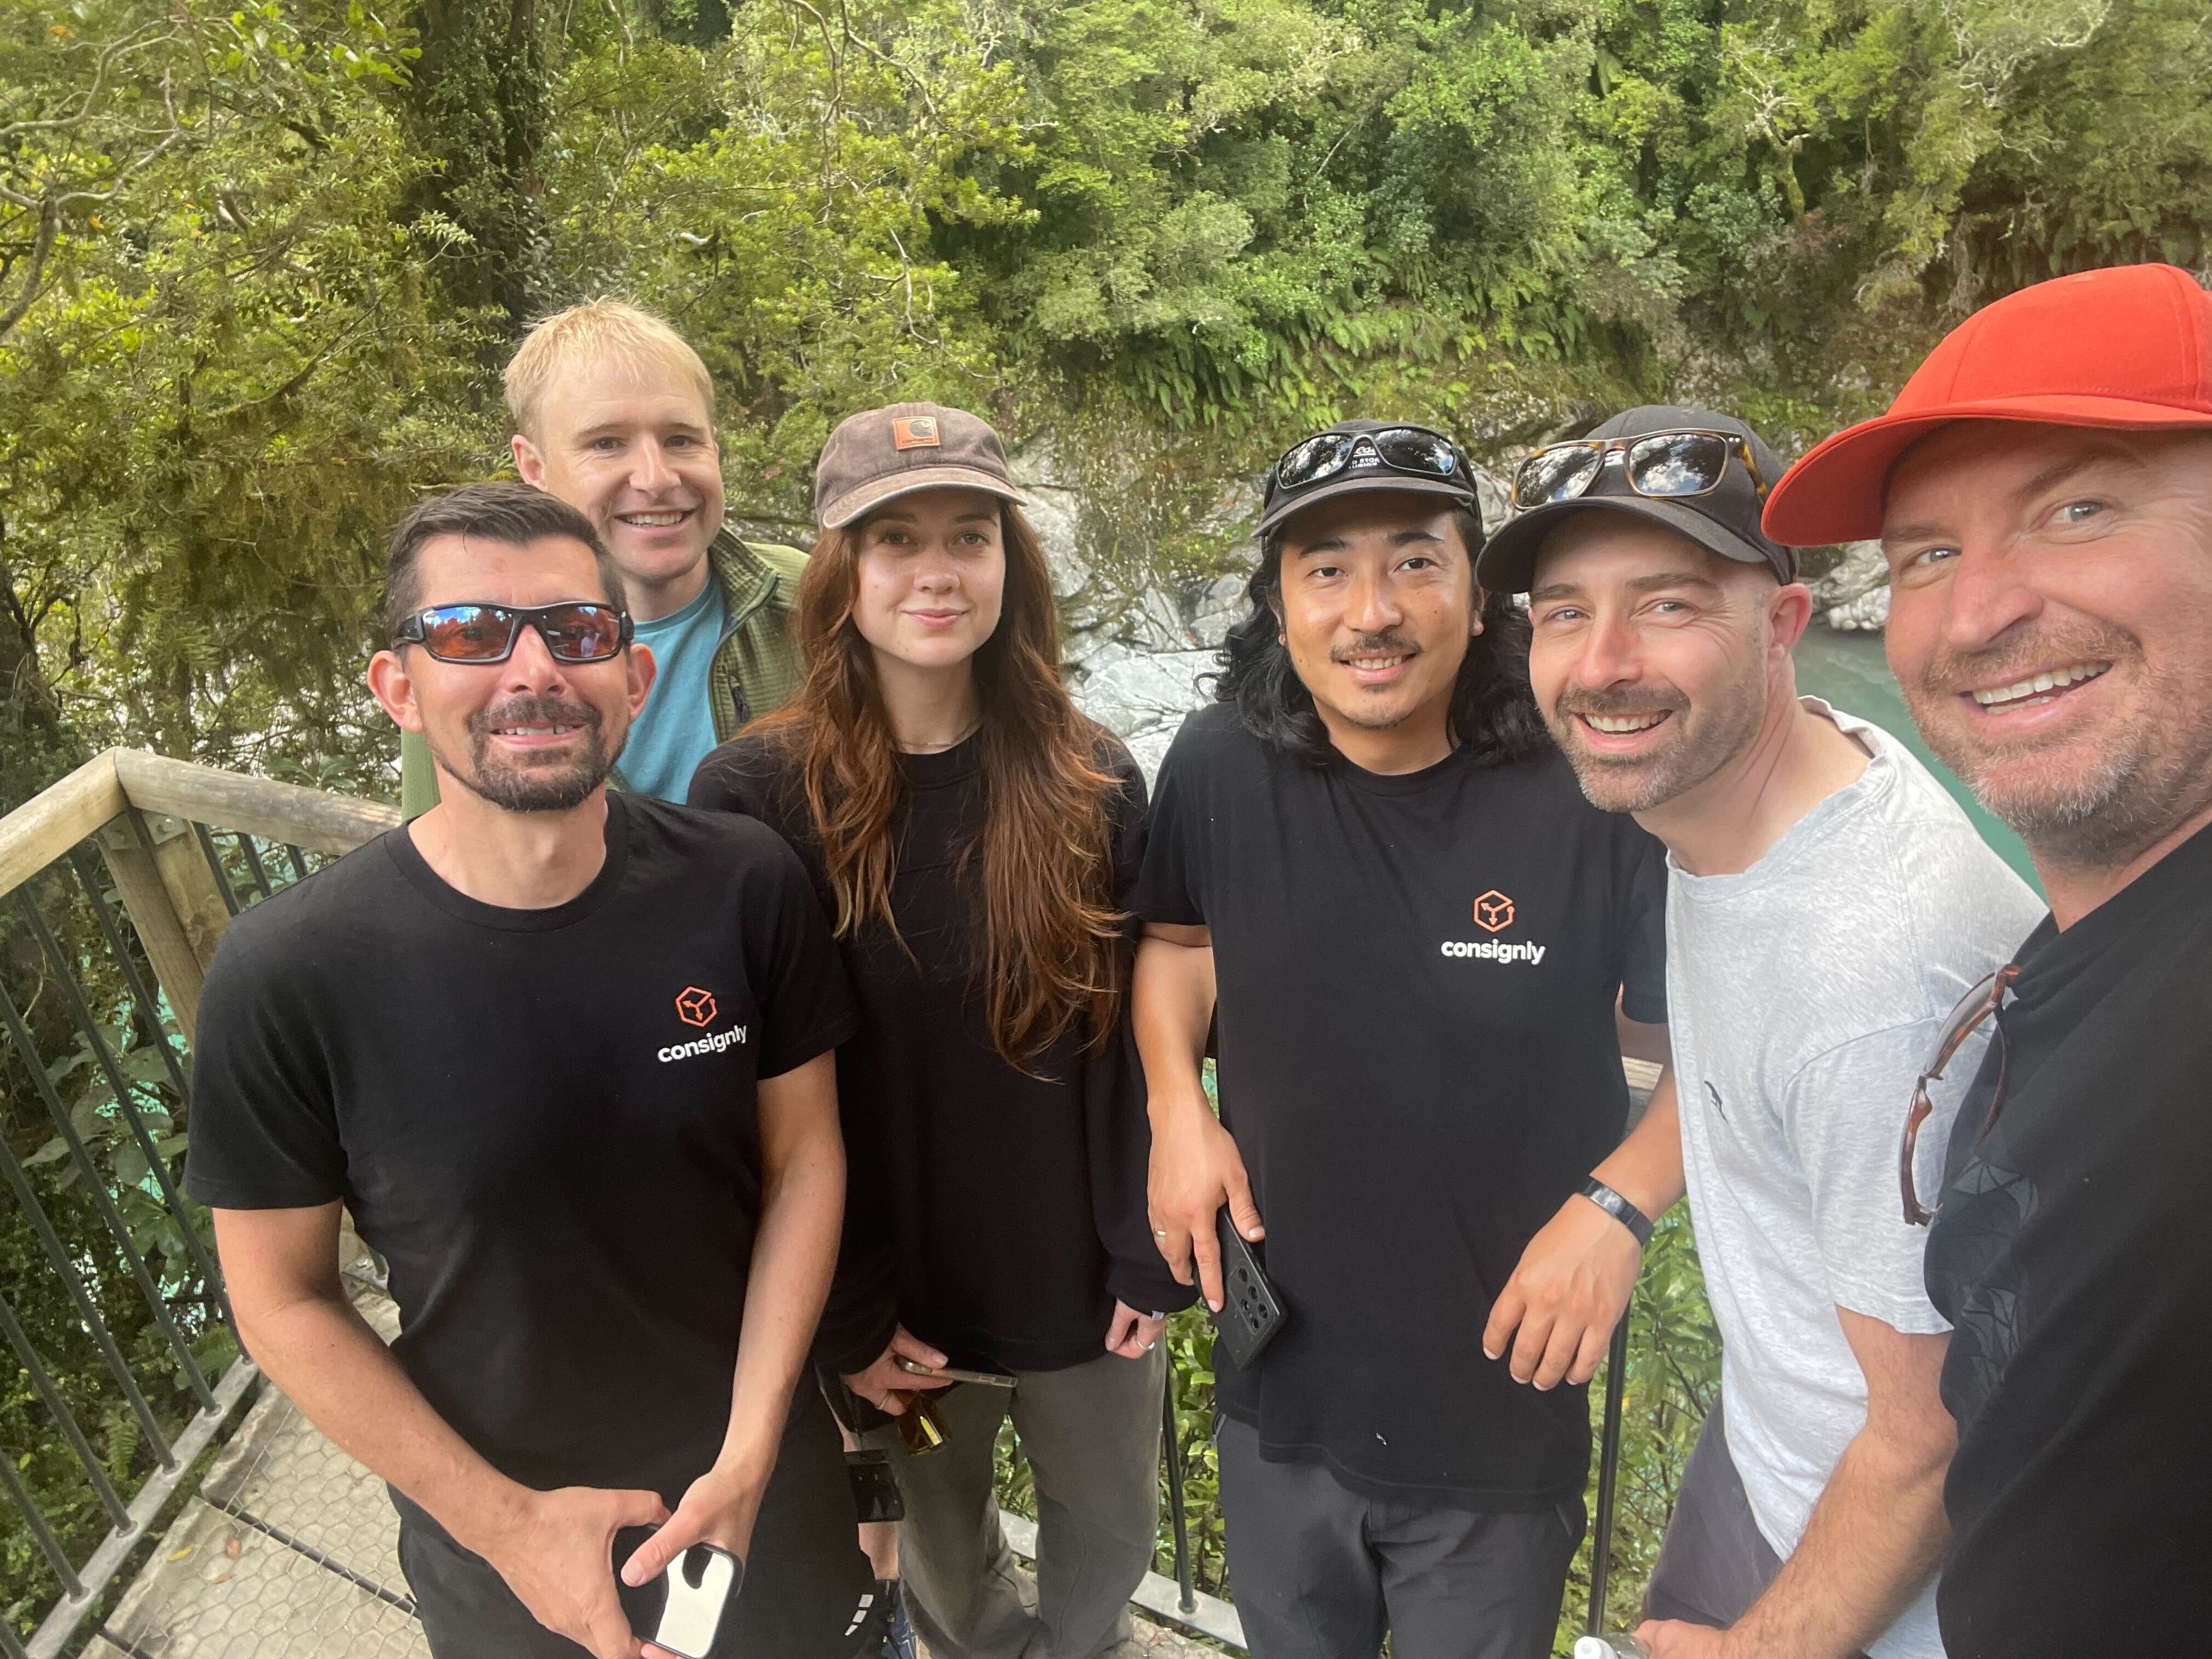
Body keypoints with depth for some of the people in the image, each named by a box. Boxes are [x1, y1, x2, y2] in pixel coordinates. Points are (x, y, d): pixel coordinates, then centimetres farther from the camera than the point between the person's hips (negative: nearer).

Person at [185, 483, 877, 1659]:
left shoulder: (745, 888, -19)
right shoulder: (285, 978, -22)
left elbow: (803, 1155, -9)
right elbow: (283, 1299, -11)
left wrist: (751, 1450, -13)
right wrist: (503, 1520, -12)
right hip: (490, 1513, -1)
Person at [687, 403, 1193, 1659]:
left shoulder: (1092, 781, -9)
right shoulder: (753, 796, -14)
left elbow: (1139, 1041, -5)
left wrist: (1149, 1258, -5)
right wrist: (843, 1313, -10)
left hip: (1083, 1288, 2)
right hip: (901, 1303, -1)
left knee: (1111, 1541, 24)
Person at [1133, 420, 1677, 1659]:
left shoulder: (1593, 800, -21)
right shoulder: (1218, 771, -13)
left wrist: (1619, 1203, -22)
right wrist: (1178, 1110, -7)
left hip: (1505, 1424, -2)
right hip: (1279, 1399, 3)